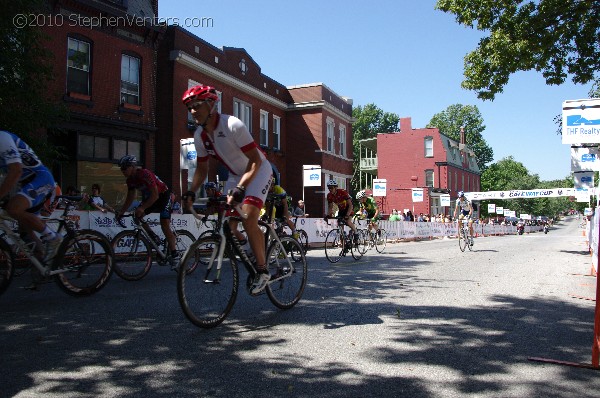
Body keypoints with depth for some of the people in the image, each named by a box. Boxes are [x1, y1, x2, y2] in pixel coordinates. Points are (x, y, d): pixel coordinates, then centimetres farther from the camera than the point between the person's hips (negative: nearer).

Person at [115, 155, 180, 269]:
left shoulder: (145, 174, -30)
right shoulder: (130, 180, -6)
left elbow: (155, 195, -34)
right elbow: (130, 198, 1)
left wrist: (142, 208, -41)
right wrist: (121, 212, -9)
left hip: (163, 195, -8)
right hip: (149, 197, 8)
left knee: (165, 226, -17)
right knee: (137, 215, -13)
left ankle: (175, 255, -11)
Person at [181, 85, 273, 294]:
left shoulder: (233, 125, -27)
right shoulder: (200, 136, -6)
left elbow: (255, 160, -26)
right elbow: (201, 168, 8)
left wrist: (240, 188, -34)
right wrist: (190, 193, -5)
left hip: (258, 170, -7)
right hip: (235, 175, 7)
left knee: (248, 219, -24)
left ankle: (262, 271, -11)